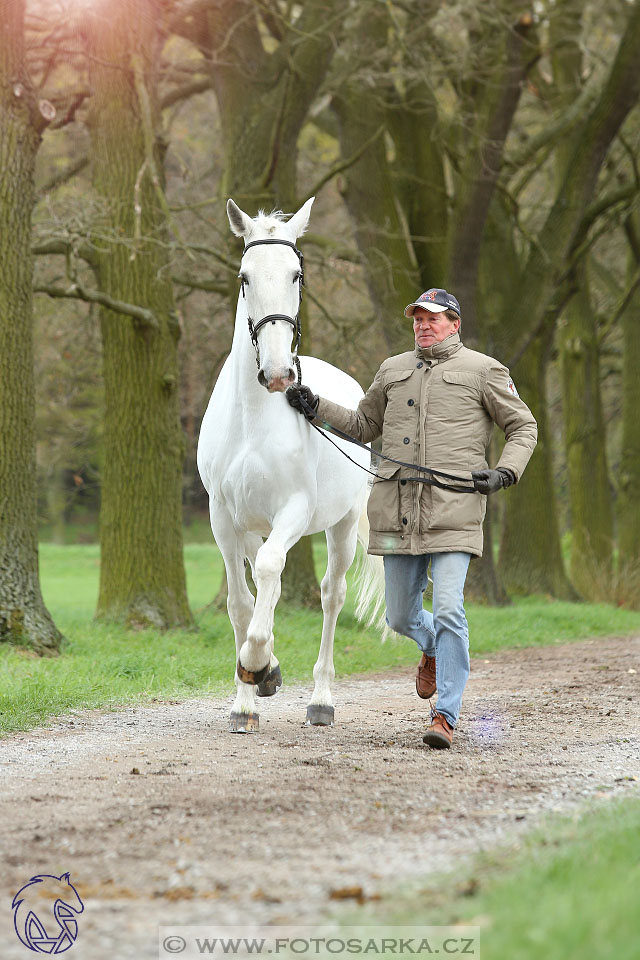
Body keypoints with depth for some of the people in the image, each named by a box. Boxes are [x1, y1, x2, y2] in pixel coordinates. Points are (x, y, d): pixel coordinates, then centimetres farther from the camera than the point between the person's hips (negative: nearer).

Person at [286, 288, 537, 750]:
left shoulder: (483, 371, 5)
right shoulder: (393, 370, 18)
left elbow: (523, 426, 9)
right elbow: (363, 425, 30)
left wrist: (505, 473, -7)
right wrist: (316, 408, 16)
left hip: (453, 509, -5)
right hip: (398, 512, 5)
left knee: (449, 611, -14)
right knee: (401, 616, 10)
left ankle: (446, 716, -9)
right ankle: (434, 650, 45)